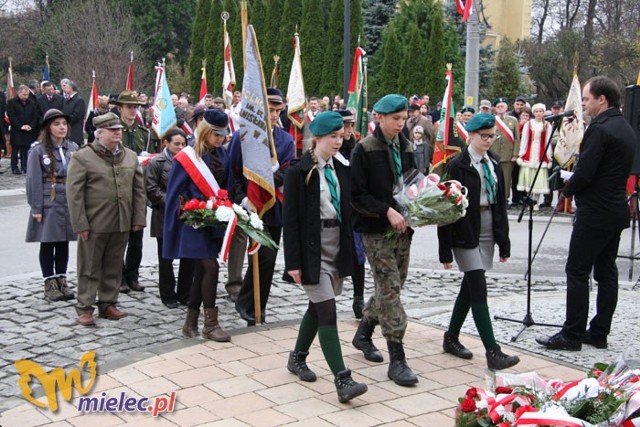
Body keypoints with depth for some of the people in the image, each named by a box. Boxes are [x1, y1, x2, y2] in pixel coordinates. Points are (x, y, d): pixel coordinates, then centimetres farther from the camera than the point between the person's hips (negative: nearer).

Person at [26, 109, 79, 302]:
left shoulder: (73, 148, 4)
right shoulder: (38, 150, -6)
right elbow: (34, 180, -7)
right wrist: (36, 208, -11)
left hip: (69, 202, 4)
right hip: (49, 203, -3)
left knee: (64, 242, 10)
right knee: (47, 243, 4)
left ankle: (62, 280, 20)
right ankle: (50, 284, 12)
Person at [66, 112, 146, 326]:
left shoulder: (130, 156, 10)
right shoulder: (82, 157, -6)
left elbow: (138, 189, 12)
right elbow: (74, 193, -9)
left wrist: (139, 218, 6)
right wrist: (80, 224, -12)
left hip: (122, 224, 5)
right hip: (94, 224, -5)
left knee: (114, 268, 13)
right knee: (90, 268, 4)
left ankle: (108, 304, 25)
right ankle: (84, 309, 13)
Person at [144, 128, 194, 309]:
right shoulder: (156, 163, -2)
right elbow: (151, 190, -8)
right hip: (165, 218, -3)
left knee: (188, 256, 4)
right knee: (166, 258, 7)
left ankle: (184, 294, 17)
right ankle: (168, 295, 18)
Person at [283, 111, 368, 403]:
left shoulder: (340, 169, 8)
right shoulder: (299, 172, -11)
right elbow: (290, 219, -12)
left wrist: (349, 248, 11)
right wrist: (293, 262, -15)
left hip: (336, 248, 7)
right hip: (312, 249, -6)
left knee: (317, 307, 16)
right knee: (328, 312, -11)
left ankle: (298, 358, 36)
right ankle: (342, 381, -12)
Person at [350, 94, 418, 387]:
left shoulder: (406, 148, 10)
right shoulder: (364, 150, -8)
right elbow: (357, 195, -12)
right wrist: (387, 211, -21)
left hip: (402, 229, 7)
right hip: (376, 231, -7)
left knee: (389, 287, 15)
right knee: (390, 290, -9)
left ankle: (363, 335, 36)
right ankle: (397, 360, -6)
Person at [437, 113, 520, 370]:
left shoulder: (494, 164, 9)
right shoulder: (457, 166, -10)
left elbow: (501, 203, 13)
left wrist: (504, 242, 10)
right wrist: (445, 250, -14)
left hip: (488, 232, 7)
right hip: (465, 232, -6)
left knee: (470, 287, 13)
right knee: (479, 290, -10)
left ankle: (451, 339, 27)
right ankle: (493, 352, -10)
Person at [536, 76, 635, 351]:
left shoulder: (599, 129, -17)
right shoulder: (626, 129, 13)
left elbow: (584, 173, -21)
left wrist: (568, 189, -2)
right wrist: (575, 184, 14)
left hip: (594, 212, -9)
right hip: (617, 210, 10)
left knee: (577, 271, -4)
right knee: (606, 271, 11)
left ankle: (572, 334, 0)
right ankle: (599, 333, 17)